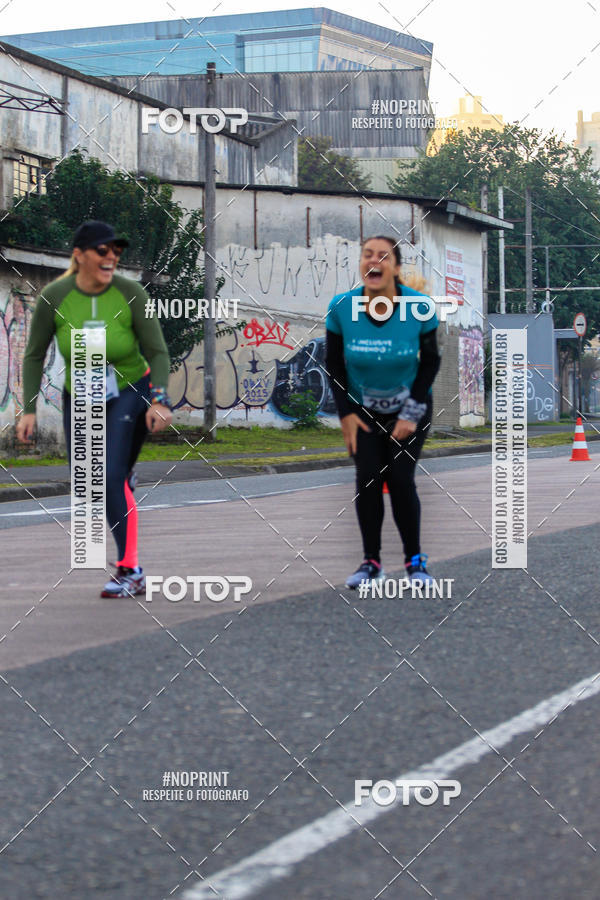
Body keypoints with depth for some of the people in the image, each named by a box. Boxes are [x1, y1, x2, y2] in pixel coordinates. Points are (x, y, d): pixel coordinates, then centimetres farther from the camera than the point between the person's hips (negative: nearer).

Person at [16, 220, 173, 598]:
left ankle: (130, 573, -9)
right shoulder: (54, 297, -16)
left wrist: (159, 400, -28)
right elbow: (34, 356, -5)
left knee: (112, 478, -19)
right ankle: (125, 477, 52)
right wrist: (29, 409, -11)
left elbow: (158, 353, -14)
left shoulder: (131, 294, -20)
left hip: (130, 393, -3)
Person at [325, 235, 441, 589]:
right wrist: (346, 413, -6)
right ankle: (371, 562, 7)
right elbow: (334, 363, -2)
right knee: (368, 479, -7)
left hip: (409, 407, -1)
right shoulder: (341, 307, -17)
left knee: (401, 479, -10)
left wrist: (411, 414, -10)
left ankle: (415, 561, 6)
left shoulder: (420, 307, -20)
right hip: (363, 408, 1)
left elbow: (430, 361, -7)